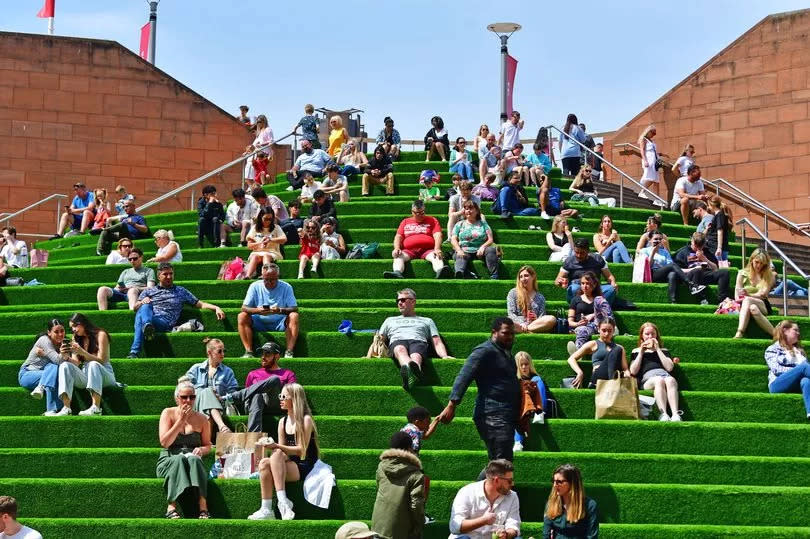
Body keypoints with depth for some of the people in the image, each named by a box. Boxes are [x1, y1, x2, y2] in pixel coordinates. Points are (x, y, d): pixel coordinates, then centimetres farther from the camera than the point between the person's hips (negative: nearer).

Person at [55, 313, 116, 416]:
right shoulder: (77, 339, 16)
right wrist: (66, 357, -16)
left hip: (104, 374, -4)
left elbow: (101, 360, -9)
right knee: (65, 366, -21)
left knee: (93, 365, -37)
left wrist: (83, 352, -22)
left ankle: (96, 408, -49)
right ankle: (66, 408, -36)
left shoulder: (100, 335, 0)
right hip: (85, 375, 5)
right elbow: (76, 363, 5)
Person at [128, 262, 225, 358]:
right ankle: (147, 325, -64)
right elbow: (135, 307, 20)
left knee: (140, 318, -33)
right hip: (148, 318, 2)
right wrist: (142, 302, -4)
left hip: (165, 323, -2)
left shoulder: (181, 292, 27)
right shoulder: (149, 291, 28)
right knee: (146, 306, -34)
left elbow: (200, 304, 24)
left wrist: (216, 308, 7)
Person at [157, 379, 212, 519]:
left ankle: (203, 507, -45)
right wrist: (181, 420, -10)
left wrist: (201, 450, -9)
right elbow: (164, 443, -7)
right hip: (169, 460, -1)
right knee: (178, 459, -36)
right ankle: (172, 507, -44)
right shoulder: (168, 413, 3)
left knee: (194, 459, -35)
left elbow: (208, 446, 16)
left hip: (194, 461, 1)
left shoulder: (201, 419, 10)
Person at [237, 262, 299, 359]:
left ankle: (289, 352, -31)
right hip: (259, 323, 1)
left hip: (279, 324, -1)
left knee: (294, 316, -29)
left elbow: (294, 309, -13)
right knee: (242, 316, -23)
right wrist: (257, 310, -29)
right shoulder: (255, 286, -2)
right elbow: (244, 308, -7)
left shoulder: (286, 287, -5)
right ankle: (248, 351, -26)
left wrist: (280, 310, -34)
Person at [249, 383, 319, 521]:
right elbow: (282, 449, 13)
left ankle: (282, 501, -36)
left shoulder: (305, 420, -5)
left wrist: (276, 447, -19)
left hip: (304, 468, -6)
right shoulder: (283, 421, 15)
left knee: (277, 455, -30)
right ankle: (266, 510, -28)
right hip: (289, 465, 6)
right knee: (264, 463, -23)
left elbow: (302, 450, -11)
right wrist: (270, 446, -10)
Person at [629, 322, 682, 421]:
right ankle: (663, 414, -54)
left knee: (671, 380, -37)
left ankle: (675, 414, -55)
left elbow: (669, 367, 9)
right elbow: (633, 372, 10)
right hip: (647, 379, -1)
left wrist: (657, 349, 10)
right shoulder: (636, 351, 27)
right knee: (659, 380, -38)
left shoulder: (663, 350, 30)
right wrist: (641, 352, 9)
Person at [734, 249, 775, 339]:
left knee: (747, 300, -36)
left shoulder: (768, 275, 10)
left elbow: (763, 294, -5)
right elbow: (737, 296, 6)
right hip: (744, 305, 1)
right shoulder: (742, 273, 14)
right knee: (753, 308, -38)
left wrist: (747, 295, -23)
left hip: (763, 306, -1)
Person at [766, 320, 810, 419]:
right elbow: (777, 370, -1)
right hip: (778, 384, -3)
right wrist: (798, 370, -10)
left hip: (797, 385, 3)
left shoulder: (799, 351, 31)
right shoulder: (772, 349, 15)